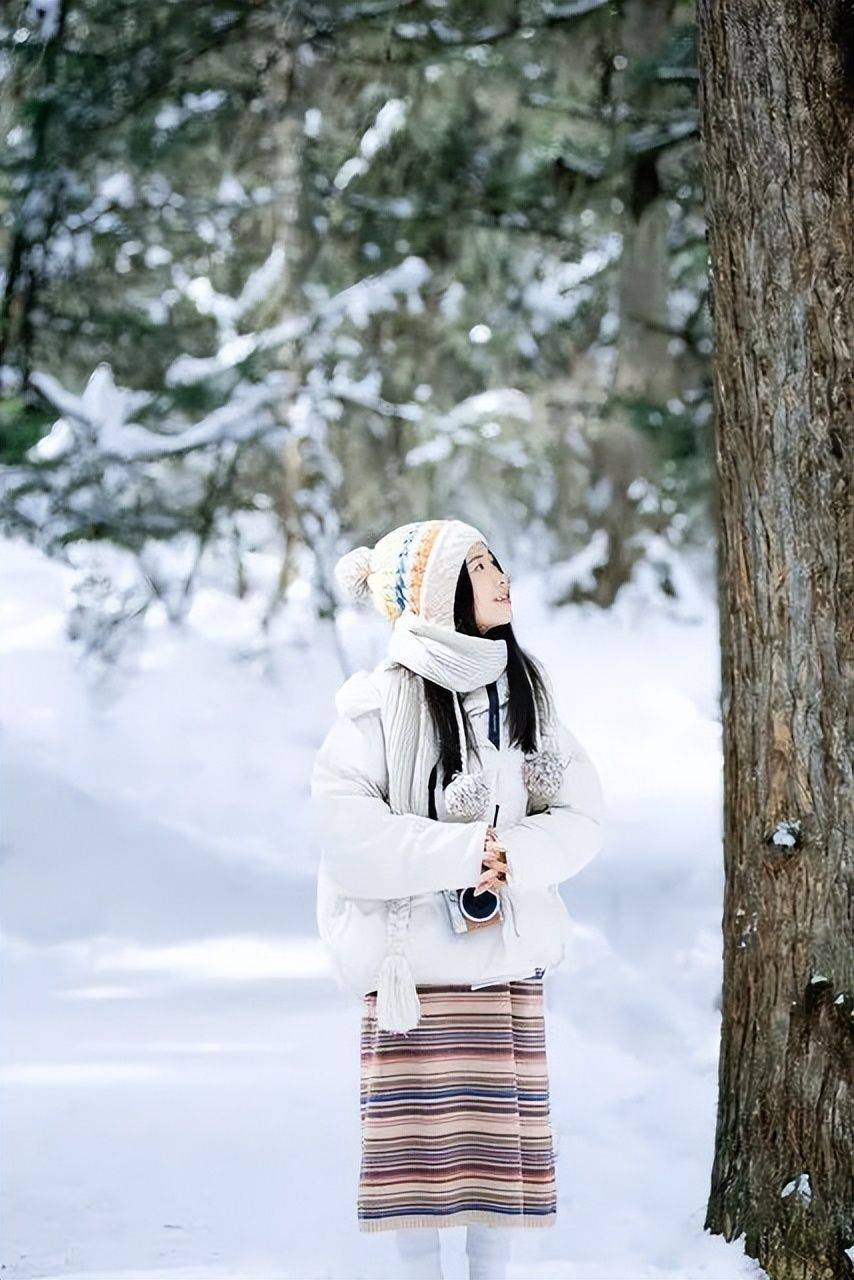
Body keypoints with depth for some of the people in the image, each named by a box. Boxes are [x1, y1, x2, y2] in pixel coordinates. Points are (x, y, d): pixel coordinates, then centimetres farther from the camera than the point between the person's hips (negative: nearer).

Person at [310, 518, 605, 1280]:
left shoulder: (526, 689, 5)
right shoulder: (384, 700, -9)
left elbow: (581, 813, 1)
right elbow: (342, 820, -18)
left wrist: (507, 860, -17)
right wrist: (463, 851, -20)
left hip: (508, 955, 4)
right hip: (413, 955, -4)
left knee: (500, 1130, 8)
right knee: (418, 1131, 0)